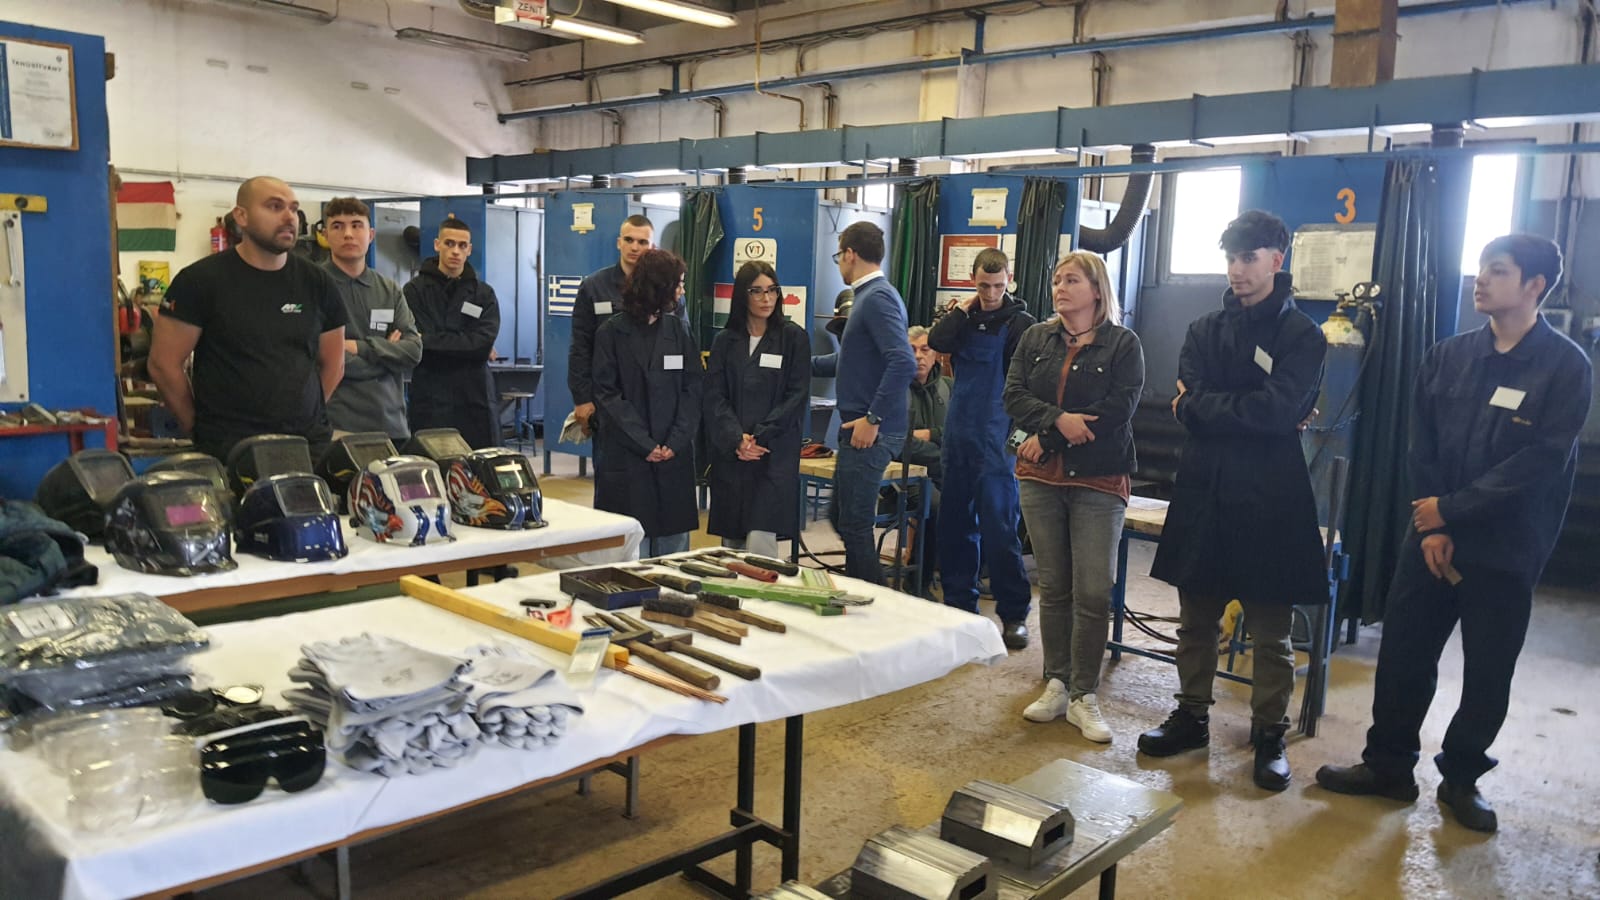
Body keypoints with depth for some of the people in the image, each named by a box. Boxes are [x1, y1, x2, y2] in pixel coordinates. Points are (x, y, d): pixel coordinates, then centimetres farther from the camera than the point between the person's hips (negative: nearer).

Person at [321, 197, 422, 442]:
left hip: (392, 423, 5)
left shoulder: (390, 291, 13)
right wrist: (387, 353, -4)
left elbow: (413, 350, 2)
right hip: (338, 424, -5)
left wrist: (360, 347, -10)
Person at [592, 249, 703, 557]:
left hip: (675, 458, 3)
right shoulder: (612, 333, 0)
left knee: (673, 543, 7)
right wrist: (645, 444, -13)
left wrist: (675, 443, -9)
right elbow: (607, 395, -6)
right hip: (626, 459, -3)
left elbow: (692, 390, 4)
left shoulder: (678, 329, 10)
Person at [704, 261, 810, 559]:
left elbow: (797, 396, -3)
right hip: (730, 454, 3)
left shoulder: (793, 337, 3)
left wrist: (759, 437, -11)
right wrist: (736, 439, -12)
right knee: (731, 541, 5)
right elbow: (714, 396, 3)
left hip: (775, 453, -3)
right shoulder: (725, 341, 11)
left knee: (760, 541, -14)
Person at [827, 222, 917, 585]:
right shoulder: (870, 295, 17)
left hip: (870, 433, -10)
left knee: (854, 526, -3)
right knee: (840, 516, 18)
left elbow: (903, 362, -28)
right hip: (859, 429, 10)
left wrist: (873, 419, -24)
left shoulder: (877, 298, -15)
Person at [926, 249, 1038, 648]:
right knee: (954, 524, 12)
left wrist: (1018, 431, -16)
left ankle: (1014, 614, 5)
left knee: (999, 529, -5)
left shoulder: (1020, 323, -4)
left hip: (996, 441, -5)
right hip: (959, 436, 5)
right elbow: (937, 342, -10)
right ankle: (959, 603, 24)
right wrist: (961, 310, -6)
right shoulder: (965, 317, 10)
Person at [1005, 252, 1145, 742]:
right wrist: (1058, 420, -19)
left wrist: (1046, 439, -13)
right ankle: (1056, 685, 20)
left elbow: (1118, 410, -13)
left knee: (1093, 592, -4)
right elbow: (1014, 395, 0)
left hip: (1098, 482, -3)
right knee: (1053, 587, 10)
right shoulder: (1036, 338, 11)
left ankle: (1084, 696, 7)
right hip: (1041, 480, 4)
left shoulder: (1123, 344, -1)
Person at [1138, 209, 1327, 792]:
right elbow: (1186, 404, -3)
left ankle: (1269, 734, 20)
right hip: (1204, 493, 4)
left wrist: (1209, 406, -9)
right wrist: (1250, 412, -13)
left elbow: (1281, 410, -17)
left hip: (1269, 501, -4)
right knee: (1196, 619, 13)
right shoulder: (1206, 330, 10)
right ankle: (1192, 717, 28)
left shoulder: (1301, 335, -2)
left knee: (1271, 630, 5)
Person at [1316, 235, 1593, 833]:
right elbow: (1421, 448, 3)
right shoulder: (1446, 358, 5)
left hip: (1506, 550, -3)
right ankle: (1389, 765, 22)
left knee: (1488, 671, 7)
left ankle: (1461, 778, 25)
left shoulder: (1565, 367, -7)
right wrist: (1431, 528, -7)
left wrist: (1452, 510, -15)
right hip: (1431, 536, 3)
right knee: (1403, 654, 6)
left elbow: (1541, 460, -14)